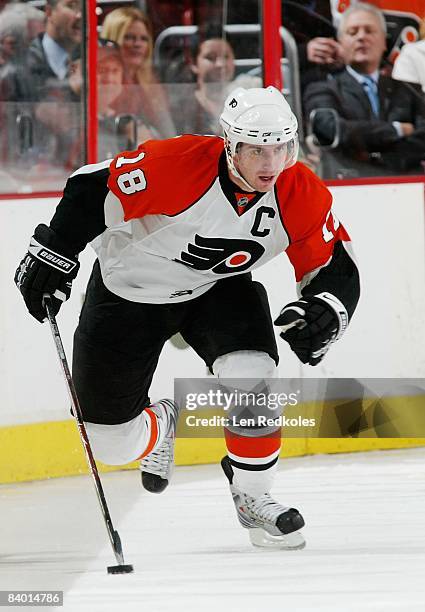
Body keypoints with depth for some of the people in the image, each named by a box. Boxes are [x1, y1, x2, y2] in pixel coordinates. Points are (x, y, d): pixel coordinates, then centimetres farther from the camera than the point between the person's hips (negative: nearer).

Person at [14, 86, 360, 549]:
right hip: (129, 289, -2)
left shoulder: (303, 196, -20)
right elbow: (93, 190, -22)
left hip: (218, 287, 2)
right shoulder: (177, 166, -33)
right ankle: (158, 425, 39)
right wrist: (52, 255, -19)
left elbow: (336, 271, -13)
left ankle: (251, 496, -6)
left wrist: (324, 313, -33)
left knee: (250, 375, -29)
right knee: (111, 443, 0)